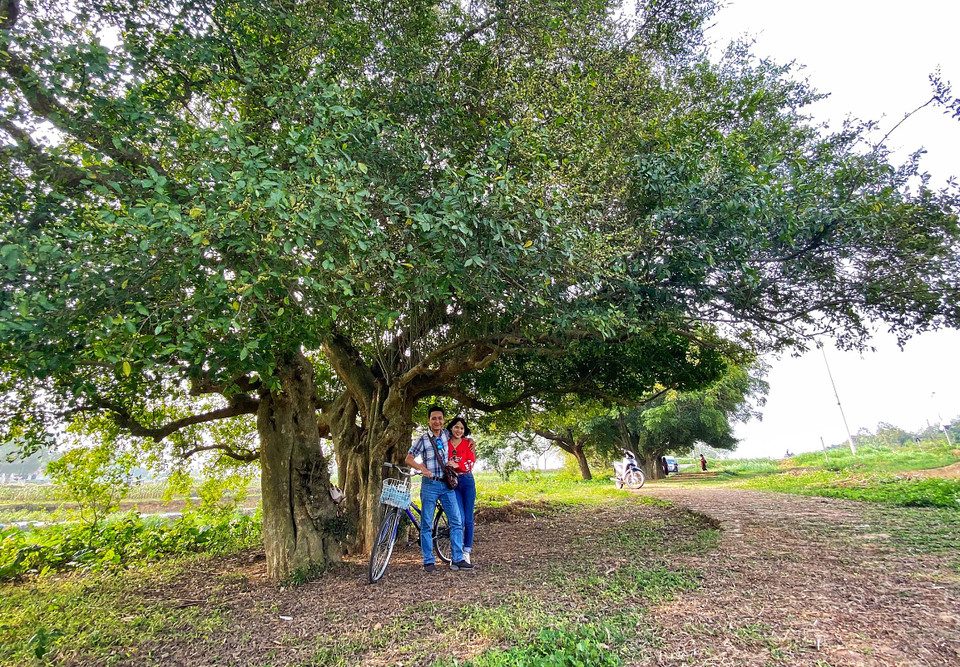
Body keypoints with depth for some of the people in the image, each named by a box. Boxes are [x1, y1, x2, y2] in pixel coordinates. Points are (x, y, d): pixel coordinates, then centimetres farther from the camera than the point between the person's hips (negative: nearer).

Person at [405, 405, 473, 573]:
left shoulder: (446, 434, 6)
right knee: (426, 524, 3)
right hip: (430, 485, -4)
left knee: (457, 521, 2)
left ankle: (457, 559, 11)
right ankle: (428, 561, 15)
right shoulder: (423, 439, -6)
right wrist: (422, 468, -22)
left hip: (447, 484, 4)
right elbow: (408, 459, -6)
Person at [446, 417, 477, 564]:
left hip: (467, 481, 1)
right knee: (459, 518, -9)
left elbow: (471, 464, -4)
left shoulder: (468, 443, 4)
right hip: (452, 482, -1)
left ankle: (466, 552, 18)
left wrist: (457, 465, -20)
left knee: (468, 519, 4)